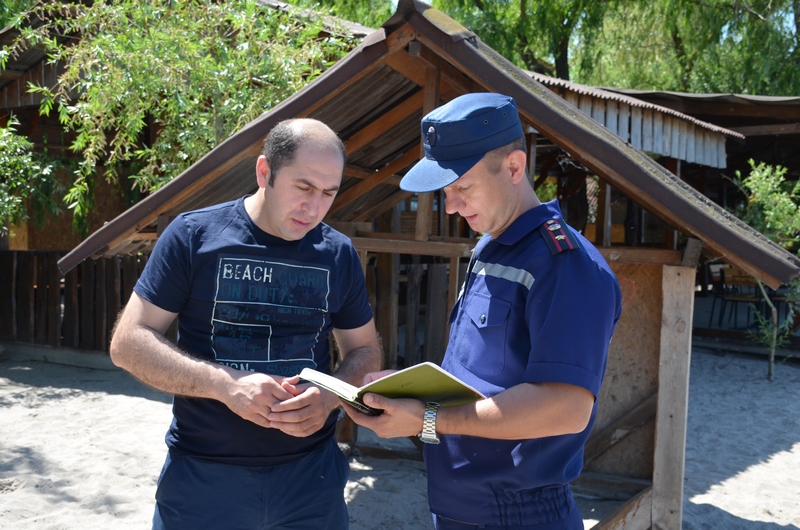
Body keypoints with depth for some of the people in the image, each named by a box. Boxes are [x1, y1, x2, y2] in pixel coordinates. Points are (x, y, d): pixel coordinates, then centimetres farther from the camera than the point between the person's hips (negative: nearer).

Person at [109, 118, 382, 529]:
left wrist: (329, 397, -13)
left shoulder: (339, 254, 2)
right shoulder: (194, 235, -7)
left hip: (310, 474, 3)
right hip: (202, 475, -2)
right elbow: (128, 343, -7)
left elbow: (364, 352, 10)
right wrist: (225, 383, -22)